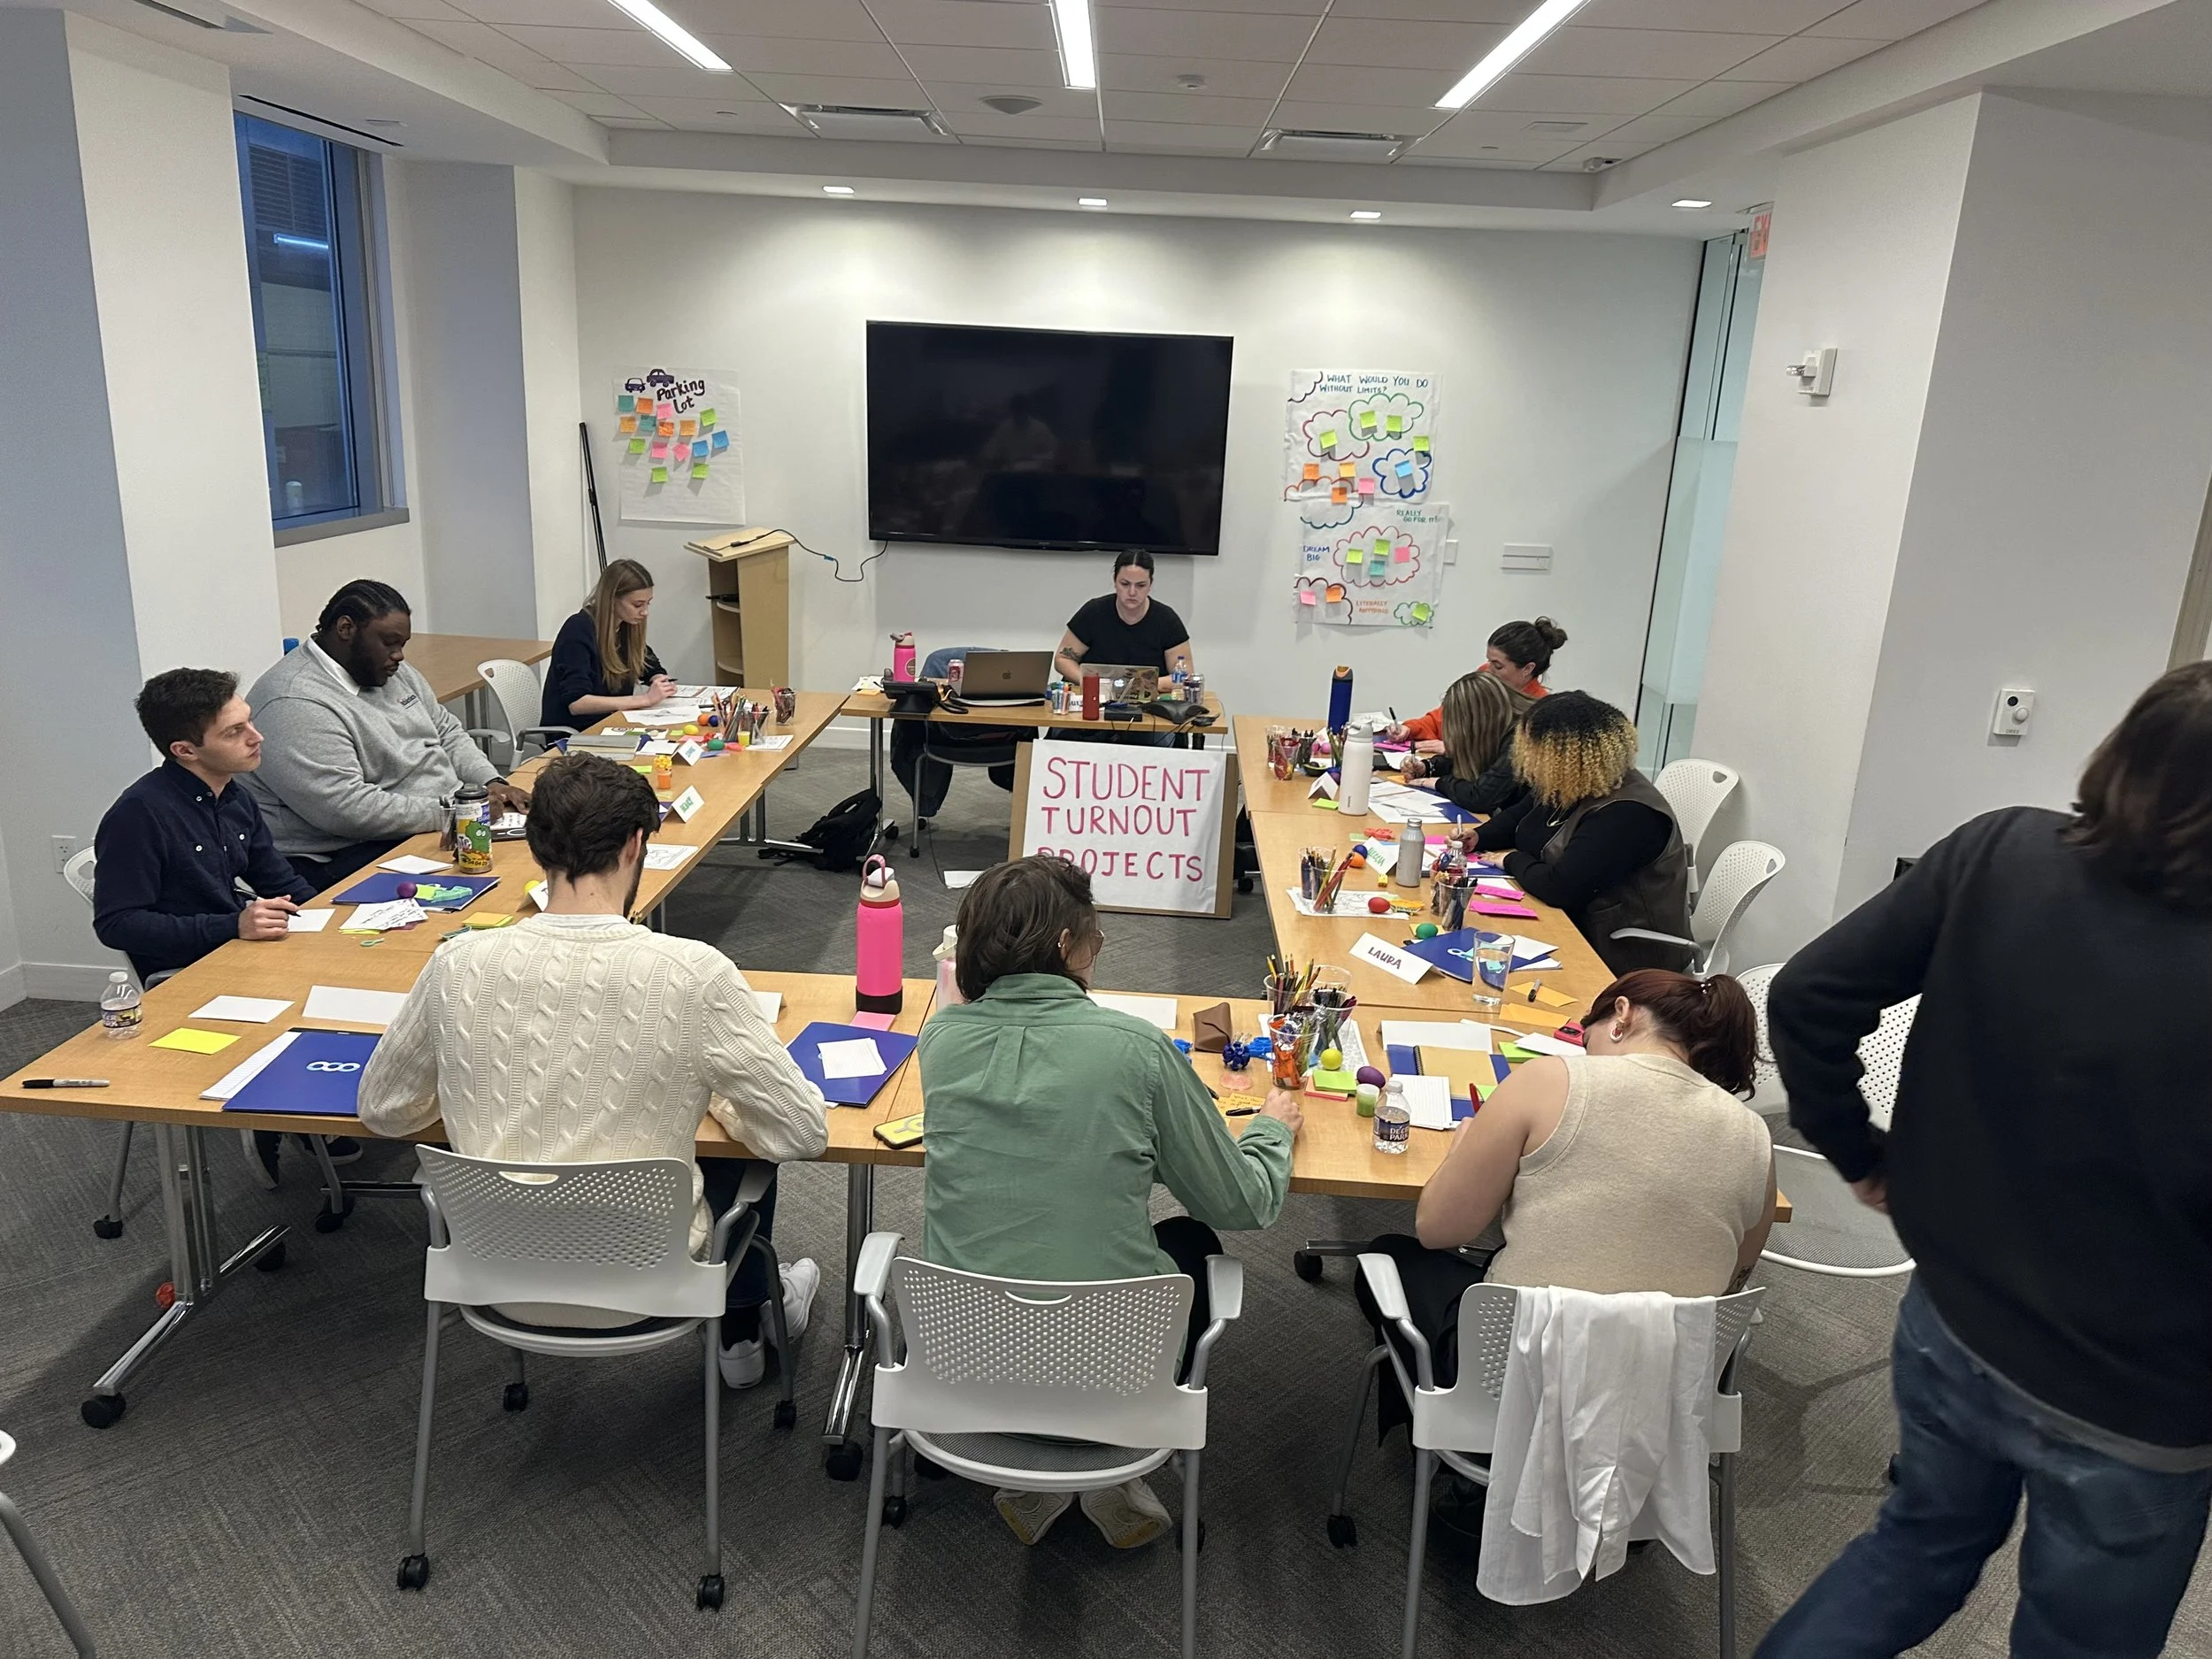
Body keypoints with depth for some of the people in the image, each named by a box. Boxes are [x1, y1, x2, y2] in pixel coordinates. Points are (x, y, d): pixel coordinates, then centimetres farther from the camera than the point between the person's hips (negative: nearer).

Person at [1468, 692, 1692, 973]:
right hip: (1575, 924, 8)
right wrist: (1478, 838, 1)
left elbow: (1558, 888, -33)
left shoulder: (1626, 815, -27)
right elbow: (1518, 816, 20)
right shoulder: (1566, 785, 1)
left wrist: (1513, 860, -14)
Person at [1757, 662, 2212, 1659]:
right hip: (2130, 1420, -3)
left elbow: (1807, 997, -12)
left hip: (1949, 1323, 4)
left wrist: (1857, 1154, 3)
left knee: (1925, 1540, 31)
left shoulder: (2001, 853, -17)